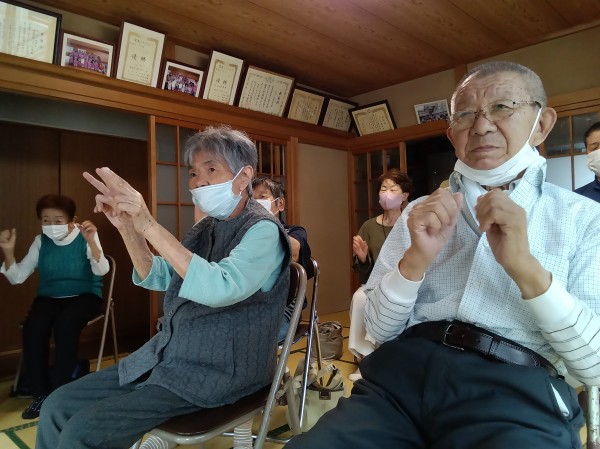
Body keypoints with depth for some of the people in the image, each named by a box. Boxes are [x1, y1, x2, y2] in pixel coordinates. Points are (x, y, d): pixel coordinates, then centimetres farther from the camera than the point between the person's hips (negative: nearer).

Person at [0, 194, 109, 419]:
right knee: (33, 326, -26)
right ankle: (40, 394, -9)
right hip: (49, 297, 4)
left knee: (65, 324, -33)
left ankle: (59, 393, -14)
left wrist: (91, 241, -38)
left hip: (84, 295, -3)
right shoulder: (41, 241, 3)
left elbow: (101, 270, -23)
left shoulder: (85, 237, -9)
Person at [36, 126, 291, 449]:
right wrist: (127, 226, -5)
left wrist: (149, 226, -32)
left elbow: (220, 288, -32)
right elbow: (156, 277, 11)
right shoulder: (207, 227, 9)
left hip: (220, 373, -7)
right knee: (57, 407, 2)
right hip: (166, 356, 8)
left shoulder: (262, 230, -16)